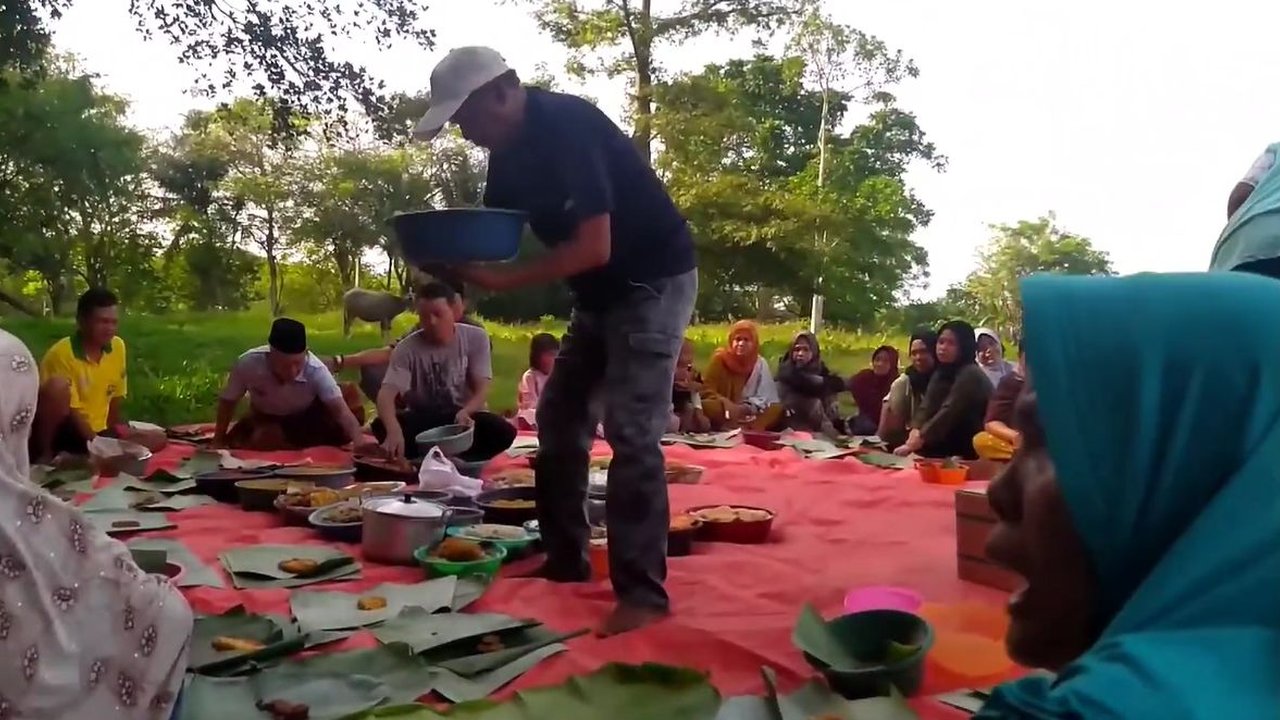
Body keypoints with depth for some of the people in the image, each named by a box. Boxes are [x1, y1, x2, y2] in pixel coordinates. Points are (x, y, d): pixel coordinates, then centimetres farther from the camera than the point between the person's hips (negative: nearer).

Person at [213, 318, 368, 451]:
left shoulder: (316, 371, -38)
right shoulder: (247, 364, -34)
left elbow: (341, 410, -46)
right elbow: (227, 401, -15)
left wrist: (360, 443, -64)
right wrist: (218, 442, -6)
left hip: (307, 419, -1)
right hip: (266, 419, 2)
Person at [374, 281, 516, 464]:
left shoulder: (476, 338, -10)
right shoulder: (406, 349, -13)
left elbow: (482, 389, -12)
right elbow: (386, 394, -26)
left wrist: (465, 412, -36)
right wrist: (394, 430, -48)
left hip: (464, 417, 0)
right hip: (422, 420, 0)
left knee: (504, 431, -31)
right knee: (381, 427, -30)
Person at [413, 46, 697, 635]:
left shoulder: (567, 127, -23)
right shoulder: (510, 152, 4)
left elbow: (595, 247, -29)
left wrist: (502, 280, -27)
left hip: (654, 281, -9)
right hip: (602, 293, 9)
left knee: (630, 430, -15)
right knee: (558, 417, 9)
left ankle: (643, 592, -8)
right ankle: (565, 559, 21)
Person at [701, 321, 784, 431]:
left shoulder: (760, 364, 1)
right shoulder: (720, 358, -3)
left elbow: (766, 397, -2)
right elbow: (707, 390, -5)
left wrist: (747, 408, -21)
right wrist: (725, 402, -24)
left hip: (749, 415, 3)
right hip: (722, 411, -3)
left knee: (777, 409, -20)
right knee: (706, 406, -33)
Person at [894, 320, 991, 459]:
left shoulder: (970, 375, -17)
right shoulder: (940, 373, 10)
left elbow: (948, 413, -26)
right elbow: (926, 407, -3)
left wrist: (919, 440, -32)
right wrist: (915, 431, -22)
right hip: (951, 450, 7)